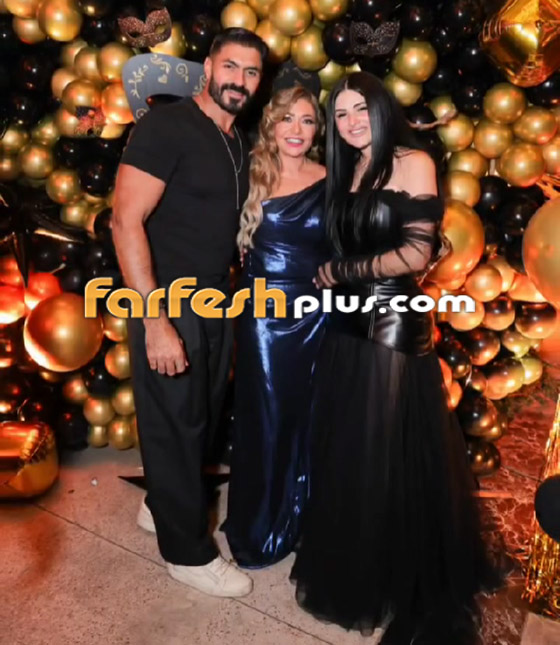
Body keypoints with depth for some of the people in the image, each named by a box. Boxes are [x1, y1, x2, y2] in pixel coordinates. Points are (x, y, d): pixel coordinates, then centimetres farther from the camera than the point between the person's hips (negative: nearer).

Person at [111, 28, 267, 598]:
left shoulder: (237, 143, 12)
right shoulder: (165, 126, -12)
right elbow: (125, 222, -19)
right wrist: (155, 321, -23)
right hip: (167, 307, -8)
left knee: (204, 418, 18)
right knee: (175, 424, 6)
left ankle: (162, 506, 44)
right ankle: (188, 551, 26)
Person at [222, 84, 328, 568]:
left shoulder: (329, 181, 2)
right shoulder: (253, 177, 0)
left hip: (315, 315, 2)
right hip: (263, 315, -1)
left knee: (306, 419, 13)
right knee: (264, 420, 8)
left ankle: (297, 521, 36)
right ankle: (259, 530, 30)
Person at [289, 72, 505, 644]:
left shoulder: (413, 163, -6)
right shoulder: (347, 172, 15)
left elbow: (416, 255, -14)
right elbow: (342, 248, 14)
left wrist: (340, 271, -7)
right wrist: (333, 278, -5)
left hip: (394, 327, -6)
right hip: (348, 326, 7)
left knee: (392, 459, 6)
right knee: (345, 455, 15)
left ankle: (405, 589, 31)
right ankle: (352, 571, 39)